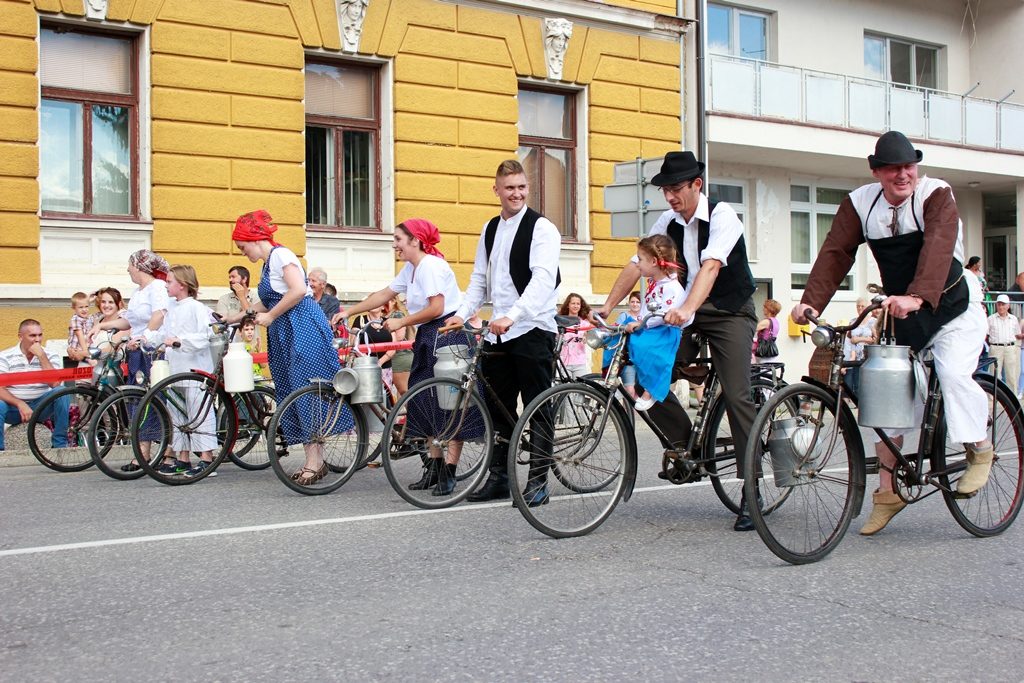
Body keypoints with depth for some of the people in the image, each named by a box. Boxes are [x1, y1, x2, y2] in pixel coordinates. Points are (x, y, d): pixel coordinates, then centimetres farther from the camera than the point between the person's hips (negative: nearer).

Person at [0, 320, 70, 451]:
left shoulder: (50, 356, 2)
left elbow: (55, 384, -16)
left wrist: (41, 356, -18)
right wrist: (20, 404, -29)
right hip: (14, 406, -2)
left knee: (62, 392, -26)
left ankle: (60, 444, -18)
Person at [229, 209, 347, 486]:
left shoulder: (280, 254, -8)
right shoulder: (268, 263, 21)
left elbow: (298, 290, -20)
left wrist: (270, 316, -13)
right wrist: (237, 317, 19)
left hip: (303, 328, -10)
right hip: (285, 336, 10)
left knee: (307, 391, -11)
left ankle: (315, 460, -9)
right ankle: (312, 460, 9)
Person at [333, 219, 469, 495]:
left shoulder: (431, 265, -14)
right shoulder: (411, 268, 15)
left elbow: (436, 308, -21)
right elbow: (384, 295, 20)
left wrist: (400, 322, -13)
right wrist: (348, 312, 16)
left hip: (448, 337, -10)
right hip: (429, 338, 10)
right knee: (427, 402, 10)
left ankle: (449, 472, -4)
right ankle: (434, 467, 16)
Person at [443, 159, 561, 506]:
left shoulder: (542, 228, -7)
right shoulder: (490, 229, 15)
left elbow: (543, 280, -20)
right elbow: (479, 279, 20)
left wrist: (512, 315, -33)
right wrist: (462, 313, 4)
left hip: (533, 330, -6)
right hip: (498, 332, 7)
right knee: (498, 408, 11)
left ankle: (538, 480, 7)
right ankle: (499, 476, 20)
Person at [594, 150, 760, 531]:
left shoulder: (722, 216, -15)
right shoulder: (667, 224, 3)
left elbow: (711, 267, -31)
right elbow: (636, 265, -2)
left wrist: (687, 309, -46)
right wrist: (607, 306, -13)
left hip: (730, 313, -5)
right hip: (686, 315, 6)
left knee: (737, 397, -14)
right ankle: (684, 441, 14)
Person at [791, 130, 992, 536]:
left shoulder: (936, 195, -17)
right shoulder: (860, 203, -4)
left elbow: (938, 248, -34)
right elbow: (836, 252, -12)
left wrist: (917, 296, -51)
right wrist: (811, 301, -28)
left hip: (952, 309, -4)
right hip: (900, 314, 4)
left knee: (953, 372, -27)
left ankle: (980, 450, 0)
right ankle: (888, 490, 7)